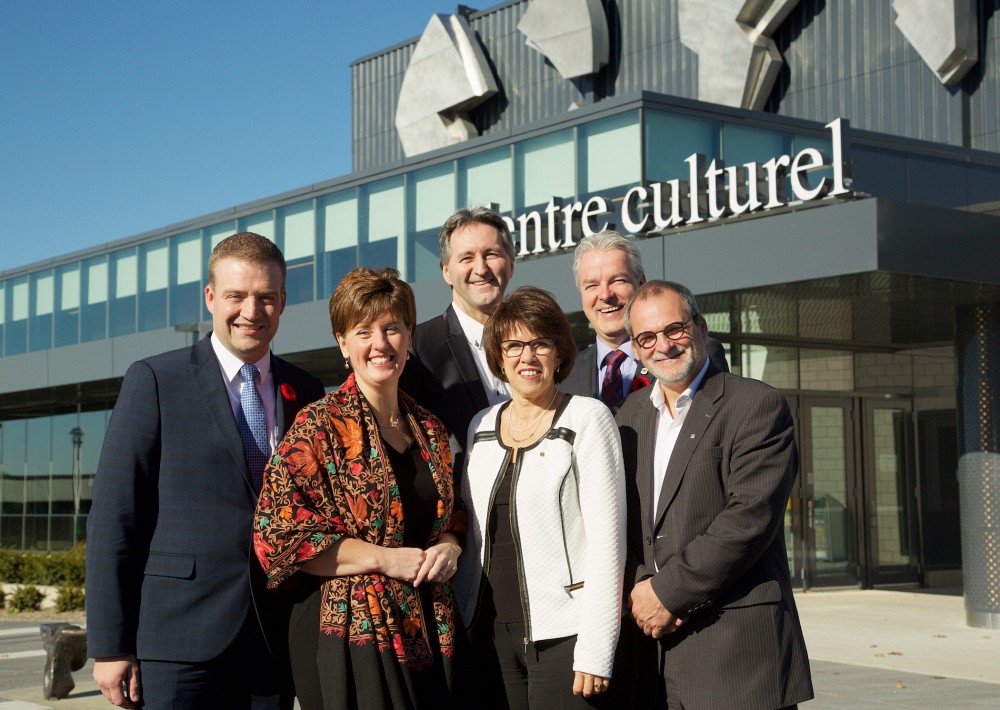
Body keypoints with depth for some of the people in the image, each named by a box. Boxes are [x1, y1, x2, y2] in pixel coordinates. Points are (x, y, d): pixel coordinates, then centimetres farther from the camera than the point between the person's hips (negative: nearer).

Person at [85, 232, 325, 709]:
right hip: (178, 641, -3)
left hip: (275, 642, 4)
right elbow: (113, 518, -4)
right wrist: (109, 647, -9)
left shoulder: (305, 394, 11)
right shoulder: (154, 380, -1)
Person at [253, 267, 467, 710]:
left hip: (429, 634, 6)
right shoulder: (320, 425, -6)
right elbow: (279, 535, -13)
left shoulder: (429, 429, 12)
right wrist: (384, 558, -15)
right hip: (351, 635, -5)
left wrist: (450, 546, 0)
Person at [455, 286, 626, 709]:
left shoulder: (587, 419, -4)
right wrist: (461, 622, 10)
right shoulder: (480, 426, 11)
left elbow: (606, 536, -9)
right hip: (493, 632, 5)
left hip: (563, 636, -4)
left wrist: (595, 652, -15)